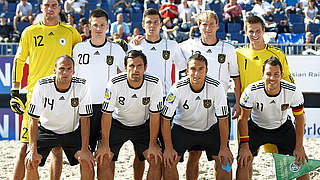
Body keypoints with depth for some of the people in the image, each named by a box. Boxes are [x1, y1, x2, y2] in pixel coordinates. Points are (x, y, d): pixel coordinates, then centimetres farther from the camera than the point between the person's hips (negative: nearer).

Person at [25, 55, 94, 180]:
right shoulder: (42, 86, -24)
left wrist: (84, 150, -19)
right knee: (30, 163, -16)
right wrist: (33, 151, -23)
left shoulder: (81, 86, -22)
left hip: (72, 131, 1)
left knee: (88, 162, -16)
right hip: (46, 129, 0)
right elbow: (34, 119, -18)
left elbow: (85, 119, -16)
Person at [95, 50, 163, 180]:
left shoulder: (154, 84, -24)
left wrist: (153, 145, -12)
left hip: (143, 125, 1)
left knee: (157, 159, -11)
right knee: (103, 159, -14)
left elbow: (154, 116, -14)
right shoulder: (115, 84, -26)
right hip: (118, 124, -1)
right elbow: (107, 115, -18)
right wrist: (105, 145, -17)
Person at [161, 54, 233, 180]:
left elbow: (223, 119, -15)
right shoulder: (178, 88, -25)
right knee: (169, 161, -16)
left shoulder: (216, 87, -24)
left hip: (209, 127, 1)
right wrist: (168, 148, -20)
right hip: (183, 127, -1)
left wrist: (224, 148, -14)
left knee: (225, 160, -10)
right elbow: (166, 119, -17)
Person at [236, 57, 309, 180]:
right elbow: (243, 118, -16)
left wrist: (299, 147, -9)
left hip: (283, 127, 1)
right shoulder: (252, 91, -30)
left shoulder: (293, 91, -26)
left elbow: (299, 118, -9)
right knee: (244, 160, -16)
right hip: (256, 127, -1)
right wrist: (245, 147, -19)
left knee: (301, 161, -5)